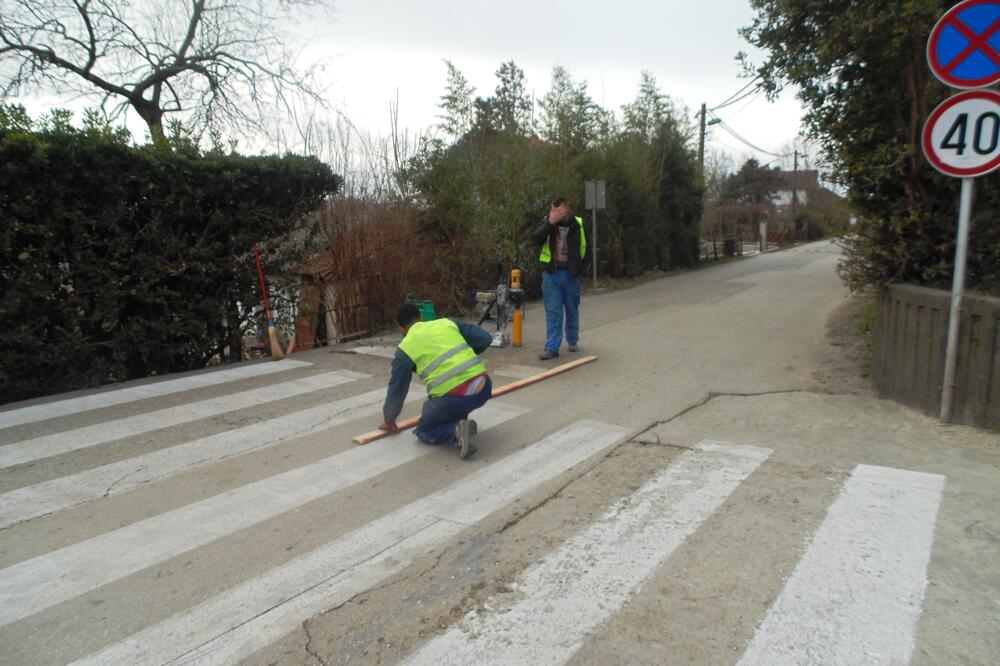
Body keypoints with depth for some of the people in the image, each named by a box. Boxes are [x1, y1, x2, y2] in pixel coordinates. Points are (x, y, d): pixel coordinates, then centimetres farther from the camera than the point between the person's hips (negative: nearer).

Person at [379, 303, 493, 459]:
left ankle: (456, 432, -7)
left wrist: (389, 420, 33)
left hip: (455, 398, -5)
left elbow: (397, 389, 17)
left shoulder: (405, 348, 9)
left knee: (424, 431, 21)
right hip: (484, 388, 5)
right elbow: (485, 339, 13)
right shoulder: (447, 322, 17)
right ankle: (458, 420, 23)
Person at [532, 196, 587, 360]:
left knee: (572, 310, 13)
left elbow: (585, 248, 6)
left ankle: (573, 340, 31)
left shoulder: (579, 224, 1)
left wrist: (581, 268, -3)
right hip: (551, 274, -1)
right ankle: (552, 347, -2)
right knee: (552, 311, -2)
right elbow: (537, 239, -16)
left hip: (571, 274, 1)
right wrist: (550, 222, -24)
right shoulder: (547, 222, 1)